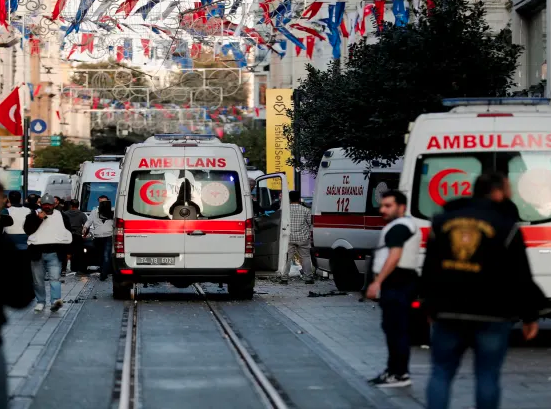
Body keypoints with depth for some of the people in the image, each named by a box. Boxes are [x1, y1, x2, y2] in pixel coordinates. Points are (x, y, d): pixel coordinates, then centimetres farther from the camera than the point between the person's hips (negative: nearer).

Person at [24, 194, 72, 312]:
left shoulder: (62, 216, 10)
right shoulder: (34, 215, 6)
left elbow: (68, 234, 15)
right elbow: (27, 229, -8)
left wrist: (67, 251, 10)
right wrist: (38, 219, -16)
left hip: (54, 253, -1)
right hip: (37, 253, 1)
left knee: (55, 278, -15)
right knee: (38, 280, 6)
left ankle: (55, 300, -27)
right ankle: (40, 302, 18)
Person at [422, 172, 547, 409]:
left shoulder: (442, 221, 10)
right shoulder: (506, 226, -5)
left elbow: (429, 270, 15)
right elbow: (520, 278, -5)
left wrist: (431, 307, 23)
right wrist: (530, 316, 4)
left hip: (448, 313, 3)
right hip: (491, 316, -3)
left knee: (441, 373, 8)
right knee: (487, 377, 4)